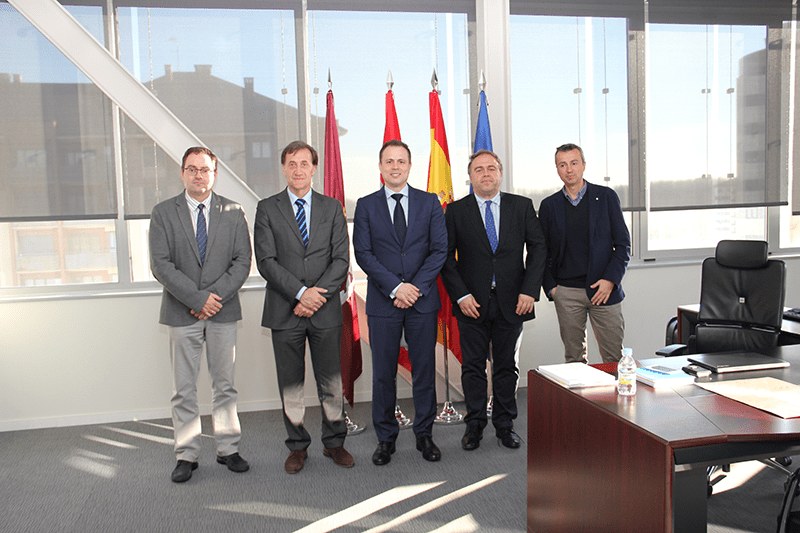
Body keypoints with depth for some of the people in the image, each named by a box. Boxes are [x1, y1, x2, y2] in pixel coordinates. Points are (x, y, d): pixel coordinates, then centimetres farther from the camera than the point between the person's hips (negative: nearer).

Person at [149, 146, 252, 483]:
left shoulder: (233, 213, 5)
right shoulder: (163, 213, 1)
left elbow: (242, 261, -1)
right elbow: (160, 265, -7)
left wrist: (215, 295, -13)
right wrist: (198, 298, -14)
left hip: (223, 311, 1)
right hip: (182, 313, -1)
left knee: (224, 385, 9)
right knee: (184, 389, 5)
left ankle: (228, 449, 19)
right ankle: (186, 455, 15)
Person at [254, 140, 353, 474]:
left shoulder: (331, 208, 7)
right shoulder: (267, 209, 3)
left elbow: (341, 259, 0)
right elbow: (266, 261, -6)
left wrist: (318, 296, -12)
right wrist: (301, 292, -15)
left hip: (325, 310, 1)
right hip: (285, 310, -1)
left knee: (331, 381, 7)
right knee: (290, 383, 8)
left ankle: (334, 442, 22)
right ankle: (297, 446, 22)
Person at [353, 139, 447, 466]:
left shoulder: (430, 203, 6)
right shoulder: (366, 205, 5)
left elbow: (440, 250, 1)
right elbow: (363, 253, -3)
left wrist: (416, 286, -10)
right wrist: (396, 287, -13)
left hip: (423, 300, 1)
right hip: (383, 302, 0)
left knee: (424, 370, 7)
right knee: (383, 373, 6)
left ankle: (424, 434, 21)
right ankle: (385, 438, 18)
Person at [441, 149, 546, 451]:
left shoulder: (522, 206, 5)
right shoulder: (456, 211, 2)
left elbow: (537, 248, 3)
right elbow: (446, 256, -1)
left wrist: (530, 291, -7)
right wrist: (460, 295, -10)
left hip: (511, 301, 1)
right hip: (472, 302, -1)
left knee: (507, 366, 10)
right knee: (473, 367, 6)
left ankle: (505, 425, 22)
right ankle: (475, 425, 19)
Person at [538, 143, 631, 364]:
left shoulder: (606, 196, 4)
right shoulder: (549, 205, 8)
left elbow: (623, 244, 3)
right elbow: (543, 251, 11)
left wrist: (610, 280, -8)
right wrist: (550, 287, 0)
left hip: (603, 289, -1)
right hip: (566, 293, 1)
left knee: (614, 358, 0)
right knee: (573, 359, 6)